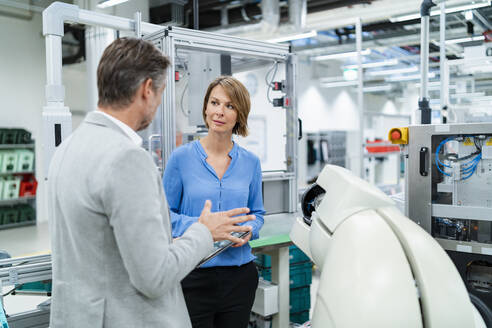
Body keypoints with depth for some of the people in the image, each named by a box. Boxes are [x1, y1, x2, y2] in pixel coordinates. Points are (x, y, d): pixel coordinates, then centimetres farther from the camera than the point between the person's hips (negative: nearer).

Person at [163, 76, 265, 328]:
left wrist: (248, 231, -10)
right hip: (194, 276, -3)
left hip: (239, 274, 3)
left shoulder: (250, 162, 4)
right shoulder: (181, 157, -5)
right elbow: (165, 214, -3)